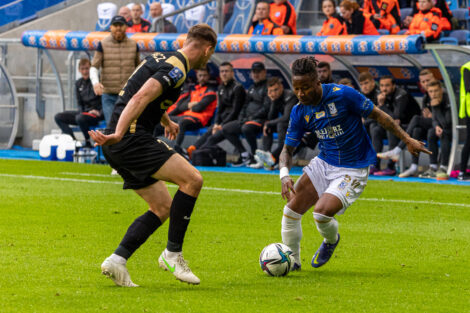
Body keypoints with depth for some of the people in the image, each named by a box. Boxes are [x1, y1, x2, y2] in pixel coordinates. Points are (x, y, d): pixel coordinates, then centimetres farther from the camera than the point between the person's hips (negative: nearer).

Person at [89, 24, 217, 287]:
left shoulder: (162, 59, 20)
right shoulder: (176, 68, -11)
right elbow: (140, 98, -26)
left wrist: (167, 122, 59)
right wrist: (119, 134, -36)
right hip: (132, 139, -10)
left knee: (163, 208, 11)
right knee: (192, 179, -17)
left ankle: (117, 260, 2)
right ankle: (173, 253, -10)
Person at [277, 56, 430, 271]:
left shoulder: (342, 95, -20)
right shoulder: (299, 112, -5)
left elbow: (377, 115, -9)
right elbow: (288, 149, 2)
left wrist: (407, 140, -7)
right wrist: (284, 174, -19)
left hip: (353, 170, -6)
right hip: (323, 163, 6)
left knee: (322, 211, -22)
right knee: (291, 210, -4)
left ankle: (331, 240, 15)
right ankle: (292, 260, 19)